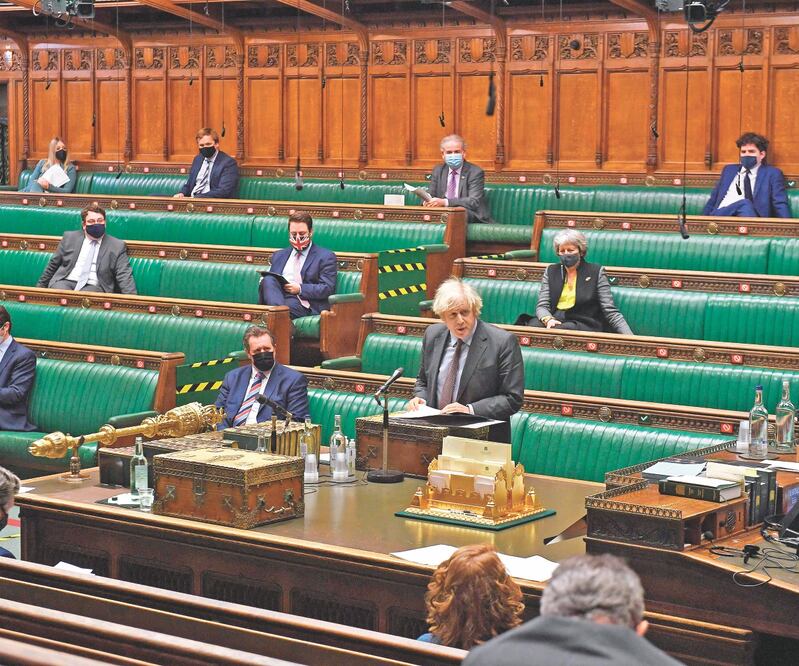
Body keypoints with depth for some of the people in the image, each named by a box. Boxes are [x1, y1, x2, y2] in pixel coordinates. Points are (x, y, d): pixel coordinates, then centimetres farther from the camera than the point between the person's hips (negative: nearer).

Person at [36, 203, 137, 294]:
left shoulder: (117, 246, 8)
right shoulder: (69, 237, 14)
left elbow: (124, 277, 0)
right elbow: (53, 264, 22)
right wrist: (39, 287, 21)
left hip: (94, 287, -1)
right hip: (65, 282, 1)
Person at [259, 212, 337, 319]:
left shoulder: (326, 257, 12)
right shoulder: (279, 255, 29)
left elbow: (327, 289, 1)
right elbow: (270, 280, 26)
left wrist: (300, 289, -12)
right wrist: (265, 284, 0)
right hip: (277, 299, 4)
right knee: (268, 280, -31)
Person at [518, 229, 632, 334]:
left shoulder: (596, 272, 4)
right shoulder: (551, 271, 14)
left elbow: (610, 312, 1)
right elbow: (542, 306, 6)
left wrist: (630, 338, -13)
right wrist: (548, 319, -19)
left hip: (585, 325, -2)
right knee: (533, 325, -32)